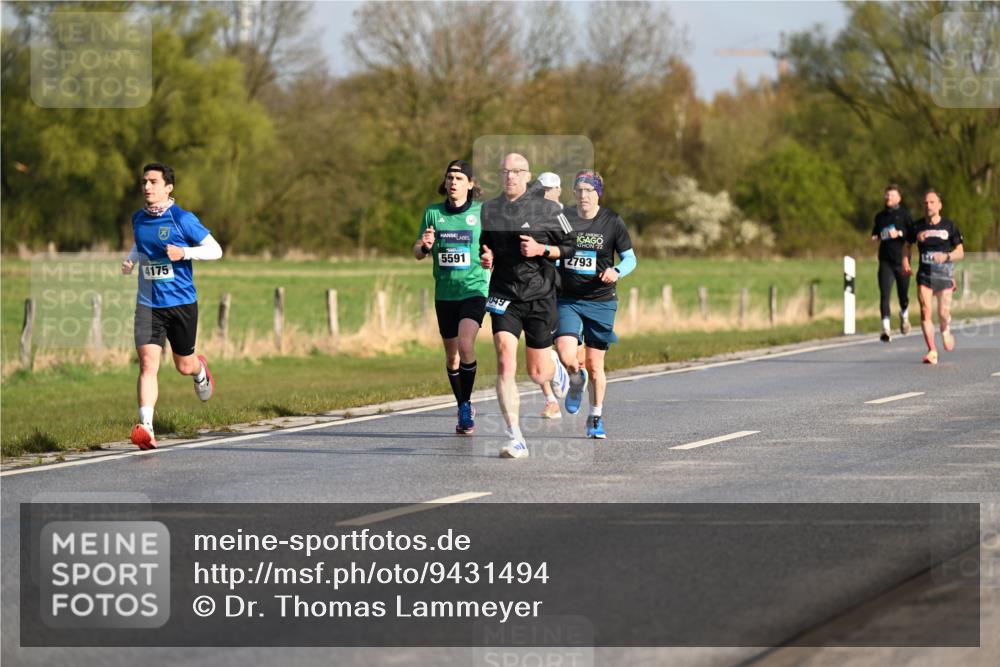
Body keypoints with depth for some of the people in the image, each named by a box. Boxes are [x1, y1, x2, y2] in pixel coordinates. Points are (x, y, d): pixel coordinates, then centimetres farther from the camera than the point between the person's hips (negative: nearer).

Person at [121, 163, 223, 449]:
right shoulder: (138, 219, 6)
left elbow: (215, 250, -6)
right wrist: (130, 261, 7)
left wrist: (184, 253, -21)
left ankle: (201, 371, 52)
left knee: (184, 366, 13)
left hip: (181, 301, -2)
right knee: (148, 363, -15)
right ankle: (146, 428, -23)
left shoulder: (183, 219, -9)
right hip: (148, 304, 2)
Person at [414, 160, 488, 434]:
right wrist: (424, 245, -15)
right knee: (452, 356, 9)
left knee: (465, 345, -23)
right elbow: (417, 253, 8)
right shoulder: (433, 213, 5)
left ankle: (467, 404, -8)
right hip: (444, 294, 3)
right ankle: (463, 411, 26)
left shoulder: (482, 212, -1)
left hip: (474, 289, -3)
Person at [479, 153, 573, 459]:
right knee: (505, 363, -16)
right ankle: (515, 439, -14)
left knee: (537, 374, 5)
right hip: (504, 296, 2)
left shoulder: (547, 209, -4)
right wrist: (485, 258, 0)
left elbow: (572, 248, 2)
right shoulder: (488, 210, 7)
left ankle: (554, 365, 45)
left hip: (540, 296, -2)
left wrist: (542, 250, -14)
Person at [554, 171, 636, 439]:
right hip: (568, 300, 1)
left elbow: (630, 258, 3)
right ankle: (576, 380, 16)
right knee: (566, 354, -20)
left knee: (595, 365, 4)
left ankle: (596, 418, 23)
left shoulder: (613, 222, -3)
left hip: (601, 301, -1)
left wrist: (617, 272, -17)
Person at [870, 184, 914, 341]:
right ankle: (886, 329, -18)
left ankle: (904, 317, 43)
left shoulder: (904, 214, -1)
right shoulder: (880, 216, 12)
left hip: (901, 259, -2)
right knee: (885, 295, -12)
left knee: (903, 294, 11)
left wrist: (899, 233, -21)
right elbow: (875, 233, 26)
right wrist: (875, 237, 4)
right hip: (885, 261, 2)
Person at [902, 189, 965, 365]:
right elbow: (907, 245, 20)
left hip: (944, 274, -1)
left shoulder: (949, 226, 0)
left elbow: (960, 252, 2)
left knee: (943, 314, -6)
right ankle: (932, 350, -8)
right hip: (924, 274, 1)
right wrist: (905, 261, 1)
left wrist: (946, 256, -18)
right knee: (925, 311, -13)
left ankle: (946, 331, 31)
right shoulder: (917, 226, 4)